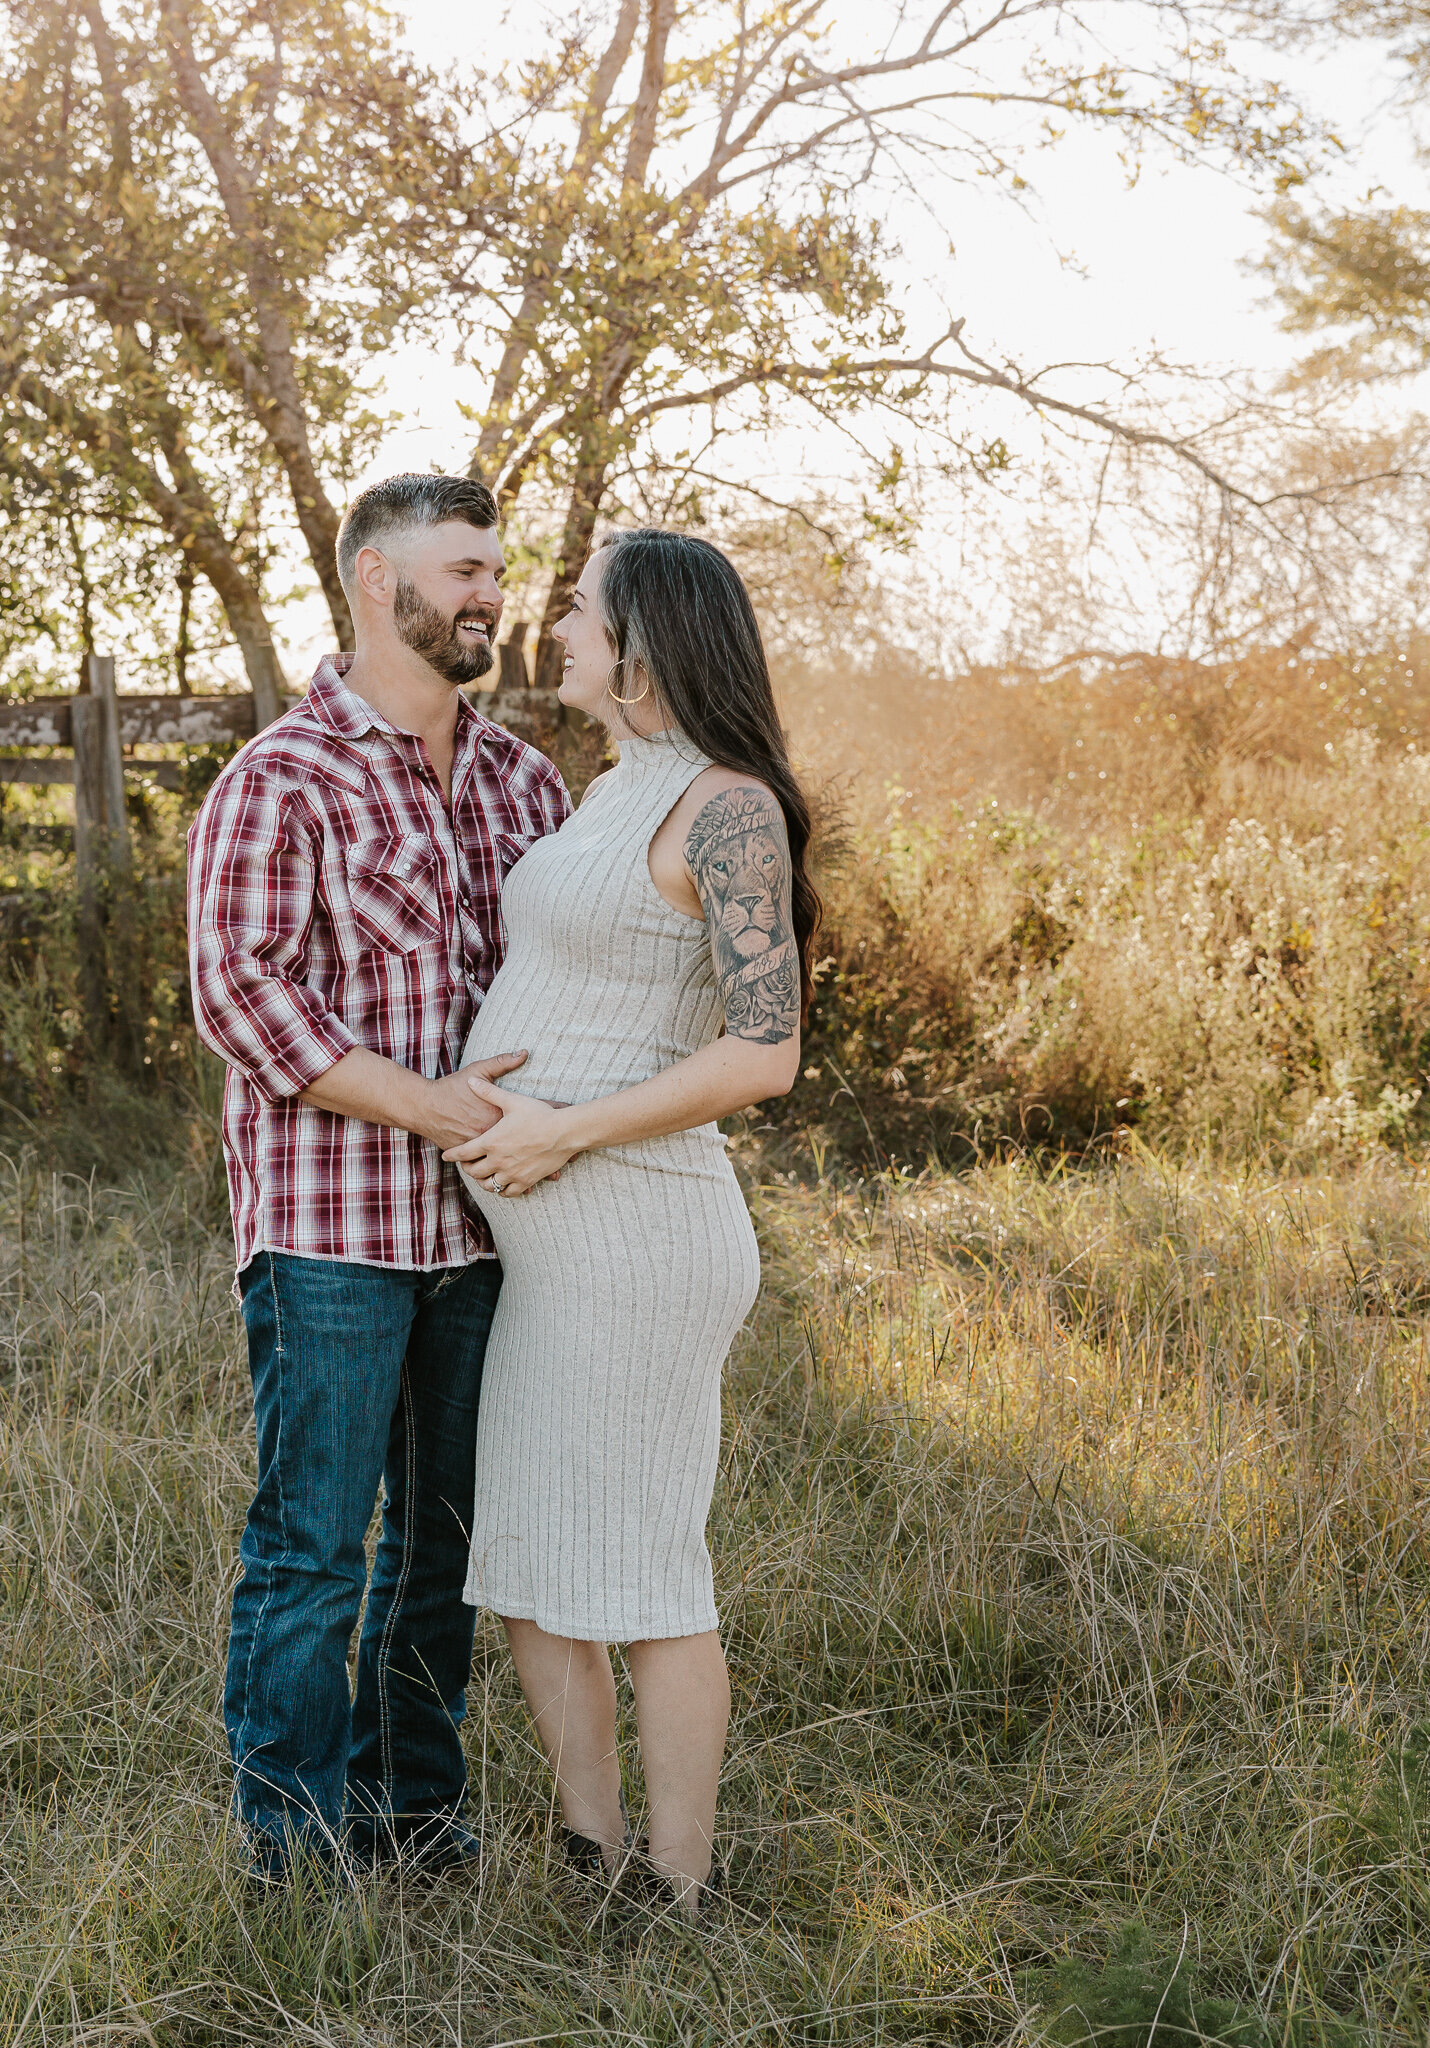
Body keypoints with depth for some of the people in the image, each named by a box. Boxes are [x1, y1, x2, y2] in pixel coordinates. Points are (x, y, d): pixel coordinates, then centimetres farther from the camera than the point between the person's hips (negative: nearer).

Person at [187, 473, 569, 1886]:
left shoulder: (520, 779, 12)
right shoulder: (278, 781, -6)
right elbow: (238, 990, -14)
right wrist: (422, 1105, -21)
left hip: (480, 1223, 6)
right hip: (330, 1222, -6)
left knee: (449, 1538, 14)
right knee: (312, 1545, 0)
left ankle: (416, 1814, 29)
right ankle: (298, 1860, 14)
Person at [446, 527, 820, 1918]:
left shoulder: (728, 807, -14)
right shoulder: (622, 798, 15)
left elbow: (764, 1054, -21)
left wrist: (565, 1131, -19)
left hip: (630, 1237, -10)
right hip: (552, 1241, 10)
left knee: (638, 1572, 1)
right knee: (522, 1561, 14)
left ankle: (681, 1901, 16)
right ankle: (593, 1865, 27)